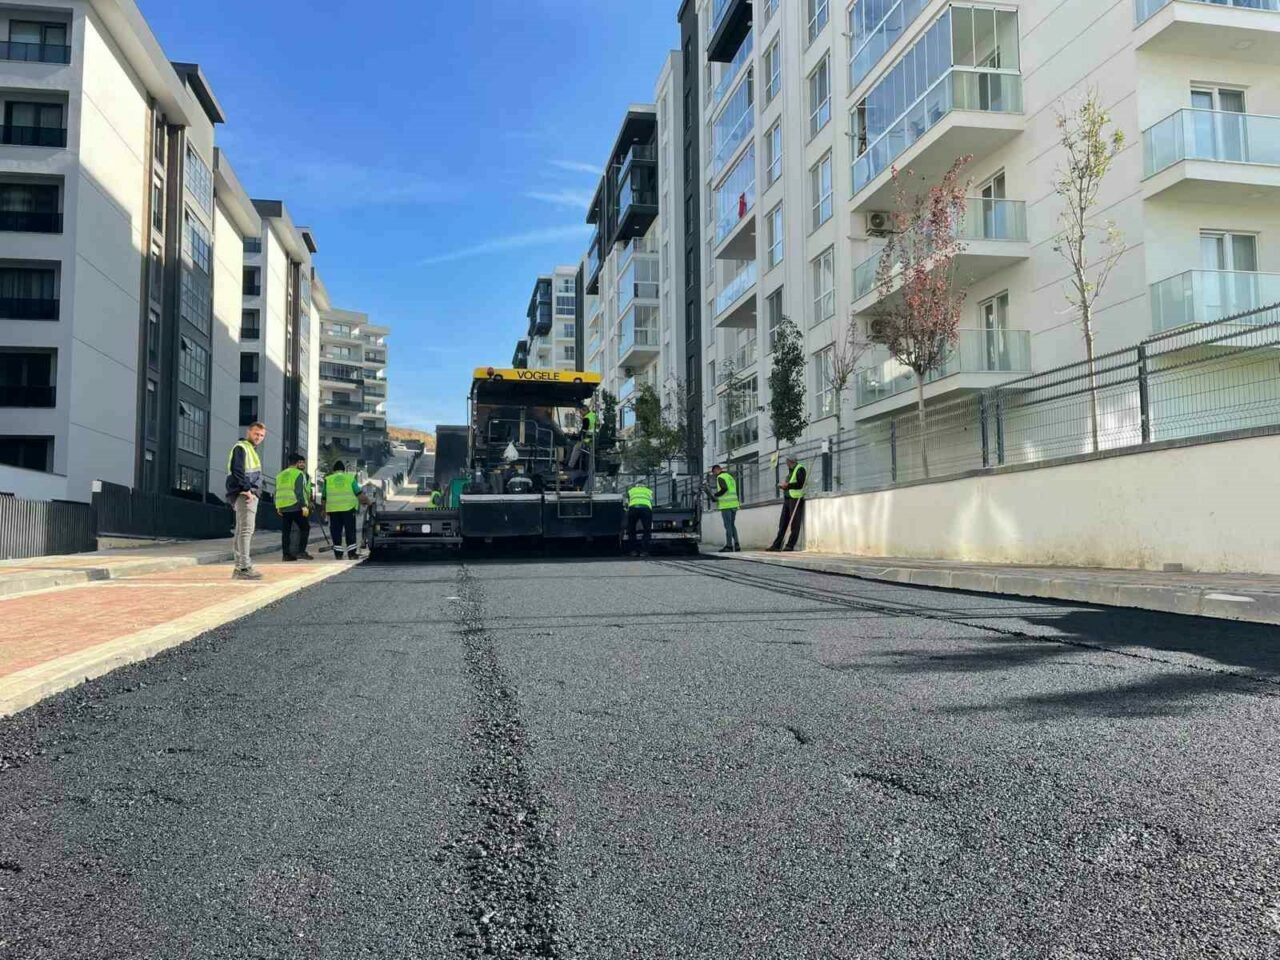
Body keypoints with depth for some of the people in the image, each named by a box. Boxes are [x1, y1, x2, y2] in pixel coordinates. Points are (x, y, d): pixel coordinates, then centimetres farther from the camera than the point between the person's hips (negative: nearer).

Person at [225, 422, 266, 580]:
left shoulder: (251, 449, 25)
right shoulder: (241, 447, -6)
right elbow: (237, 469, -19)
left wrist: (252, 490, 14)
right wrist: (246, 489, -21)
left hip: (250, 494, 10)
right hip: (245, 495, -10)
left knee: (241, 531, 12)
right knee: (246, 530, -14)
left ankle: (240, 568, 16)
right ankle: (244, 568, -17)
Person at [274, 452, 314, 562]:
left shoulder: (280, 474, 18)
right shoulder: (298, 474, -4)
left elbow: (277, 491, 18)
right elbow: (299, 491, -14)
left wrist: (278, 507, 20)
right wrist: (304, 506, -17)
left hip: (283, 507, 7)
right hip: (295, 506, -7)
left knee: (285, 531, 7)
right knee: (305, 528, 1)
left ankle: (286, 554, 6)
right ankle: (301, 551, -7)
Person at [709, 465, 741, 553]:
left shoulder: (720, 477, -6)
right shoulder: (730, 476, 20)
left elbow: (724, 489, -22)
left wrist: (715, 495, -10)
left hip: (726, 505, -8)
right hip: (734, 504, 8)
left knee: (728, 526, -4)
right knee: (732, 525, 13)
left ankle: (729, 546, -3)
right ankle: (737, 544, 6)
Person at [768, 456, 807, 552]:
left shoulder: (800, 469, -6)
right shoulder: (790, 471, 21)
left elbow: (800, 484, -16)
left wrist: (787, 485, -16)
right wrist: (783, 486, 6)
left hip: (795, 499, -9)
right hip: (787, 499, 9)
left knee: (795, 524, -4)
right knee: (782, 523, 6)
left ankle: (790, 545, -3)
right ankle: (776, 545, 7)